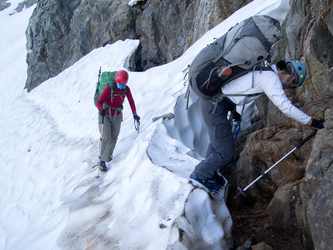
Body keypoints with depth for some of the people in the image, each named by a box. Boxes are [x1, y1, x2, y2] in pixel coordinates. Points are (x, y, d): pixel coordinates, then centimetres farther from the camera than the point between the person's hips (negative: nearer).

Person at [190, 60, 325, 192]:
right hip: (214, 107, -10)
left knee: (218, 142, 28)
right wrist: (312, 122, -15)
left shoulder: (263, 69, 13)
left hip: (209, 99, 10)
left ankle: (210, 173, 46)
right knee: (226, 153, 0)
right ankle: (199, 175, 20)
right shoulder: (270, 77, -15)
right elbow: (286, 107, -21)